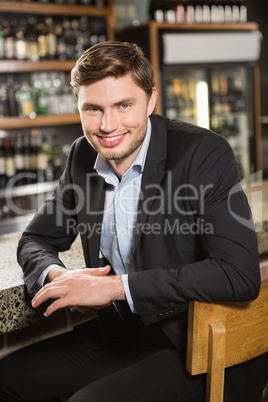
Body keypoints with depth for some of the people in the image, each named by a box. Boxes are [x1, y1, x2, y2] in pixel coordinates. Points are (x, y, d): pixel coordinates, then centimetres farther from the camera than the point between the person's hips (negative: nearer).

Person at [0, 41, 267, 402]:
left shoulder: (205, 154, -18)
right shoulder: (83, 156, 1)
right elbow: (37, 239, 12)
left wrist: (115, 286, -28)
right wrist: (56, 275, -14)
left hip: (200, 349, -6)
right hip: (121, 337, 7)